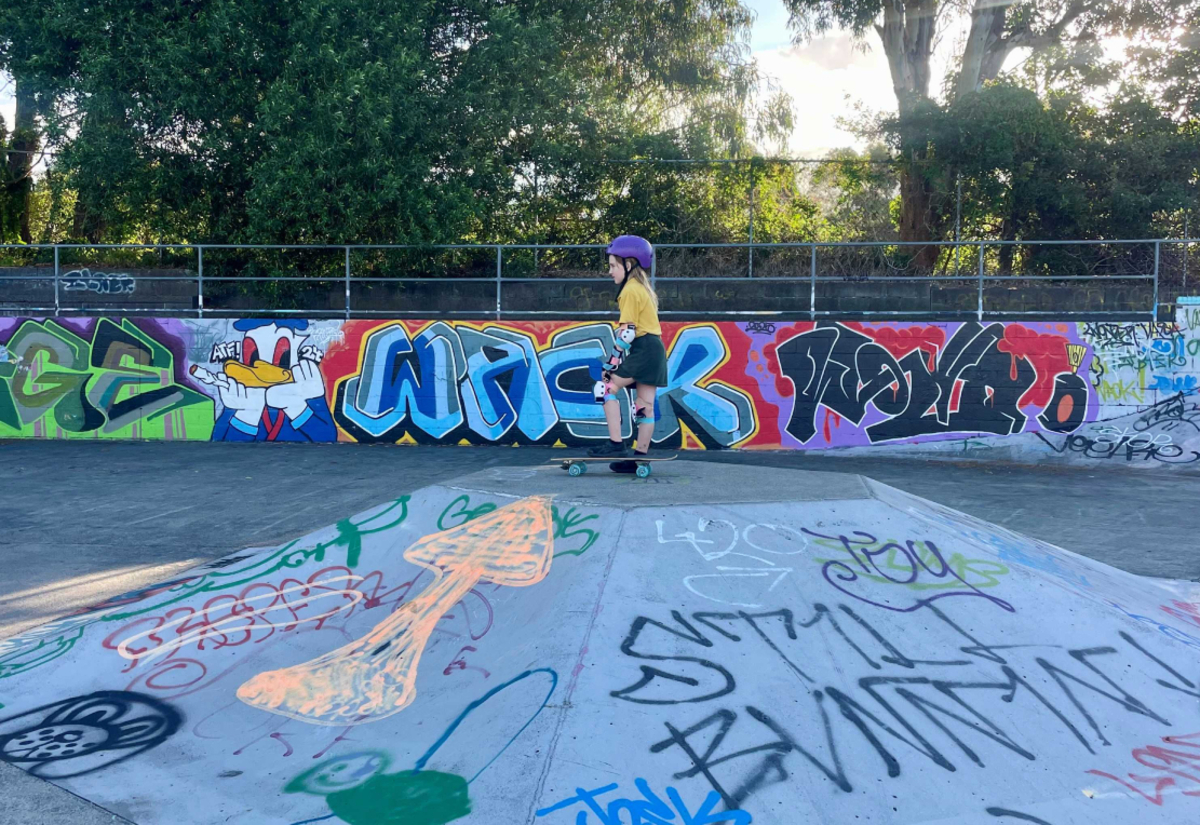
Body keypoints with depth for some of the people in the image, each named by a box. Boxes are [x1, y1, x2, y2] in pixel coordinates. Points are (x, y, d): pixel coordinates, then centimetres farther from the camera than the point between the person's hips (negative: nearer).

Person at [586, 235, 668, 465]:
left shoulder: (630, 290, -9)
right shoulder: (642, 287, 20)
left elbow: (626, 331, -16)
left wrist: (612, 361, -16)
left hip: (643, 349, -10)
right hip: (654, 350, 10)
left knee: (608, 388, -7)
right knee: (644, 405, 8)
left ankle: (616, 445, -11)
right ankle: (641, 455, 10)